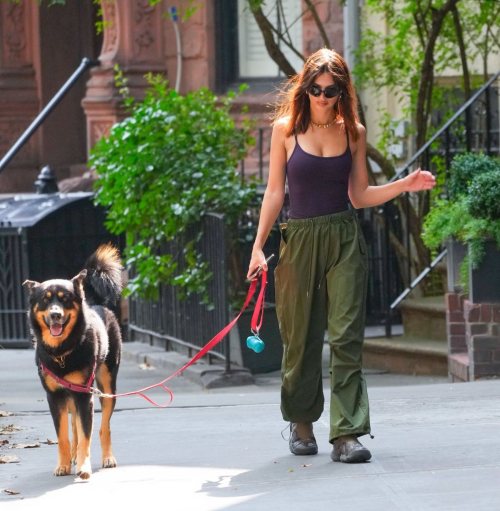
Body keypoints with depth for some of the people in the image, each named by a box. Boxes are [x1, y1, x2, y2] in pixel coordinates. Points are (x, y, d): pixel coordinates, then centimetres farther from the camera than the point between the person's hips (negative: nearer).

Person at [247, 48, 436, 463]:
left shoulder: (353, 132, 5)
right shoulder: (287, 129, 2)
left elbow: (360, 195, 9)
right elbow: (275, 191, 5)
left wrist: (404, 185, -5)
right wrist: (259, 246, 0)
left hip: (344, 239, 0)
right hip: (300, 239, 0)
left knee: (346, 337, -9)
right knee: (300, 336, 6)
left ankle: (347, 433, -11)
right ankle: (302, 421, 28)